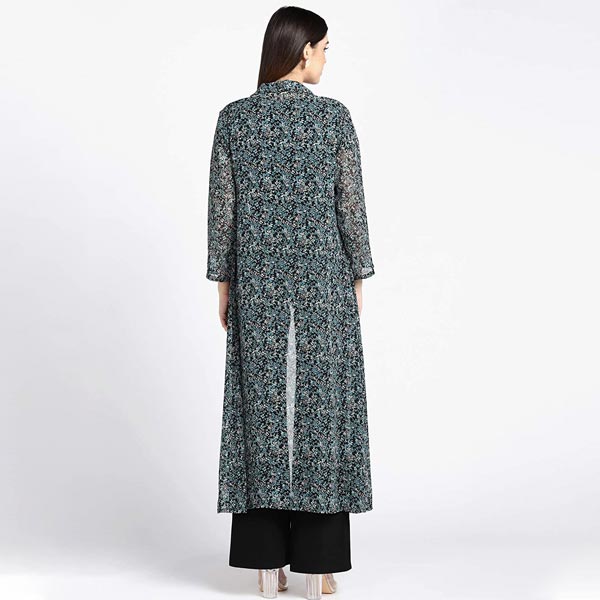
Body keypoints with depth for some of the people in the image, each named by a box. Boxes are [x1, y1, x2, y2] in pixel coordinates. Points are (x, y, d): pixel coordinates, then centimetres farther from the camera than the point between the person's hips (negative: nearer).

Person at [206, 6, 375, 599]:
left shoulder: (233, 117, 2)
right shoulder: (334, 115, -4)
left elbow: (221, 207, 2)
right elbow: (351, 205, -3)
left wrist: (223, 281, 10)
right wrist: (357, 279, 6)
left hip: (257, 279, 2)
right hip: (322, 278, -2)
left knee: (262, 404, 6)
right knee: (320, 404, 4)